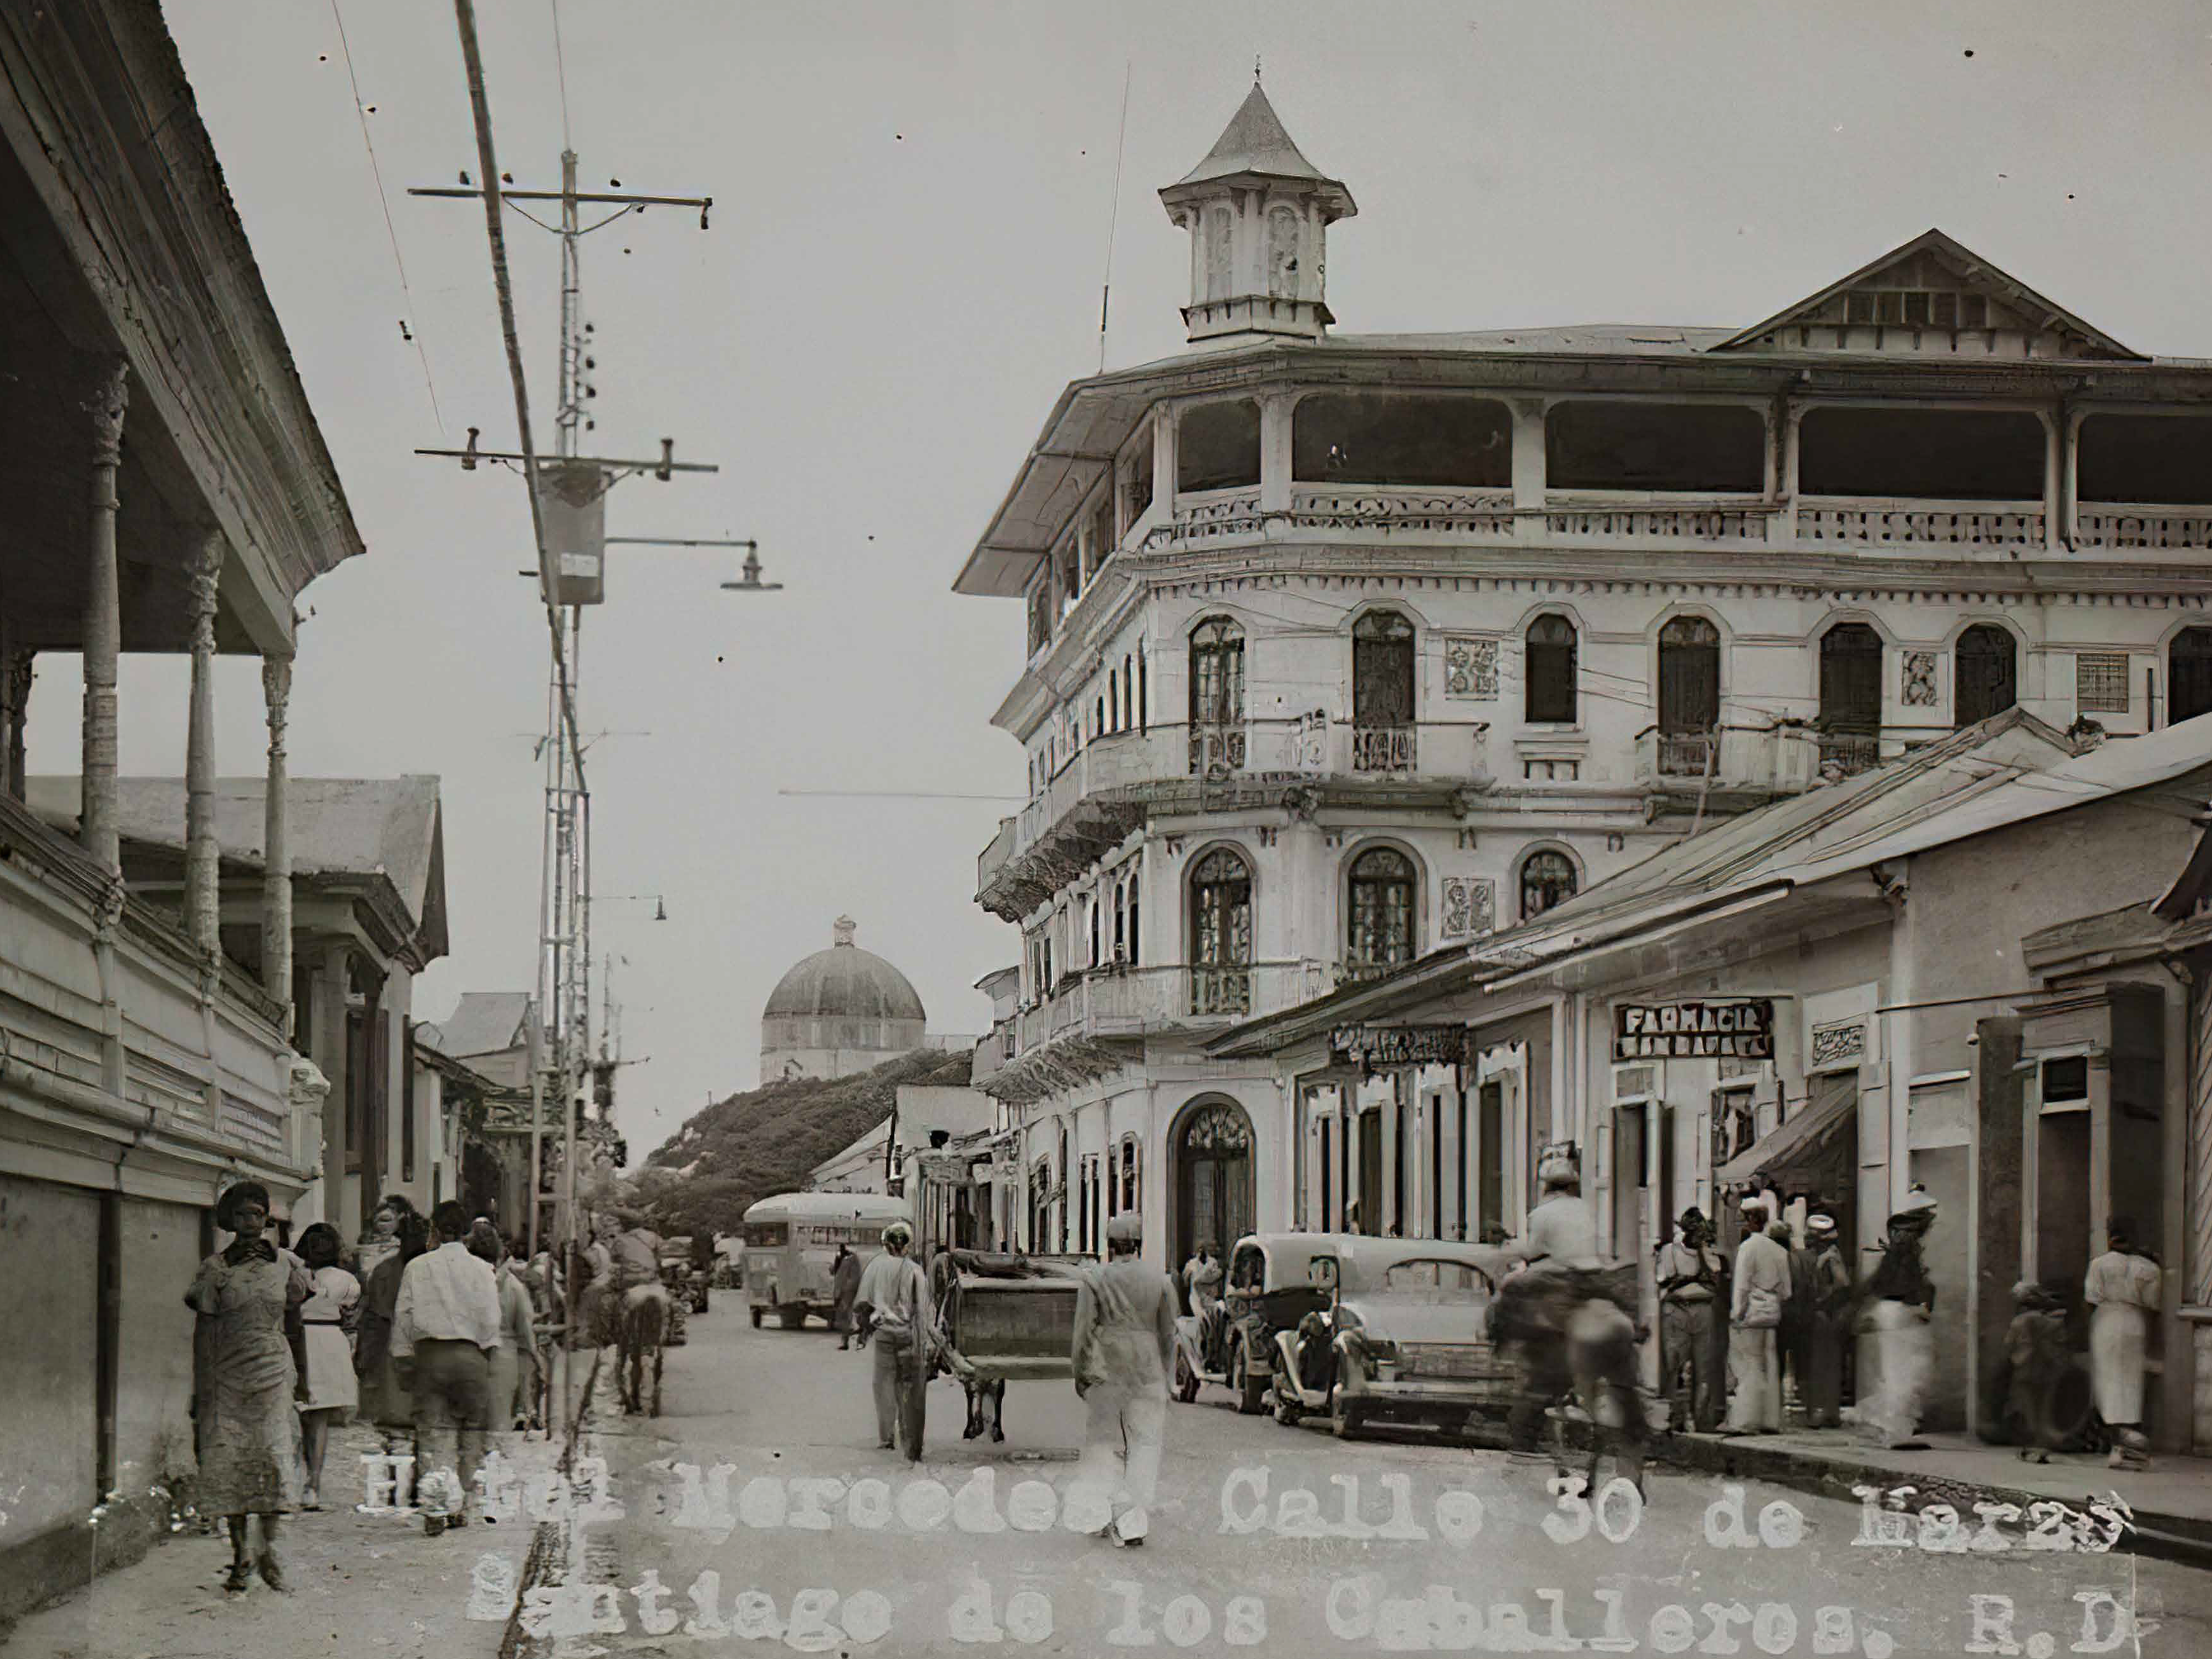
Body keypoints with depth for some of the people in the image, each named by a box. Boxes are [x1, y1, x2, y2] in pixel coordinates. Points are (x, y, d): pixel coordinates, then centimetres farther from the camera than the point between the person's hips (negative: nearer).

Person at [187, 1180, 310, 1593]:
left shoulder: (285, 1264, 8)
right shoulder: (215, 1268, 4)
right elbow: (204, 1329, 3)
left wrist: (303, 1378, 15)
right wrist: (198, 1384, -1)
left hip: (273, 1371, 0)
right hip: (227, 1373, 0)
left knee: (275, 1452, -10)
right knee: (227, 1459, -2)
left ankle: (269, 1547, 0)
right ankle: (239, 1555, 7)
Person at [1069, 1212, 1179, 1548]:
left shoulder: (1094, 1280, -2)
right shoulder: (1161, 1281, 3)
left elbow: (1083, 1332, -3)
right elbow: (1168, 1334, 7)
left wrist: (1079, 1374, 6)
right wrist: (1164, 1375, 16)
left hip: (1104, 1370, -1)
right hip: (1147, 1370, 1)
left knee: (1103, 1441, 12)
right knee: (1144, 1443, 5)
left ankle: (1103, 1510, 3)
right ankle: (1133, 1522, -1)